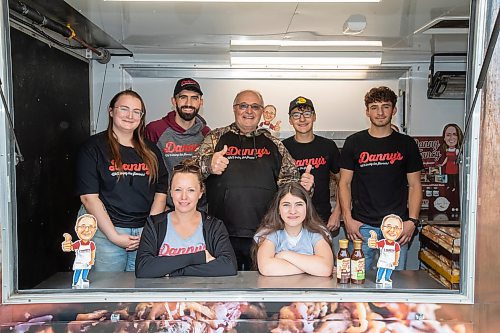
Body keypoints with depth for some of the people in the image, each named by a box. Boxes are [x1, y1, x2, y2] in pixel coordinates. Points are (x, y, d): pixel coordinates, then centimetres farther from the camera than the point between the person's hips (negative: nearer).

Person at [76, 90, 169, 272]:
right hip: (106, 233, -3)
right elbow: (89, 197, -6)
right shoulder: (94, 146, 1)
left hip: (146, 235, 3)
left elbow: (161, 193, 8)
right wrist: (114, 236, -12)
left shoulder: (150, 150, 12)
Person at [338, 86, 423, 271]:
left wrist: (412, 221, -3)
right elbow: (345, 183, 5)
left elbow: (414, 185, 8)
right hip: (362, 225, 0)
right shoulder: (354, 142, 5)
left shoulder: (406, 144, 7)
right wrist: (348, 218, -4)